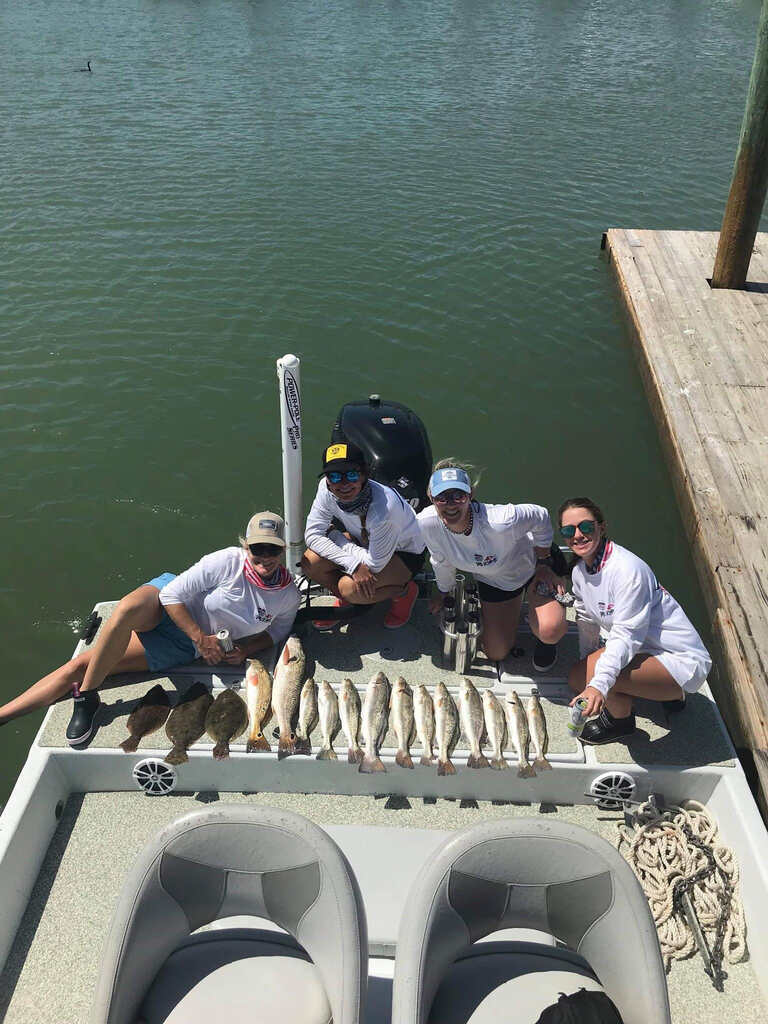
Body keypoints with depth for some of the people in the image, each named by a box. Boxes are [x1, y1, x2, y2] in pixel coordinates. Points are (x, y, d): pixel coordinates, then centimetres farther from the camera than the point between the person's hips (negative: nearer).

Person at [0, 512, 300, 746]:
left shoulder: (289, 596, -6)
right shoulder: (228, 561, -17)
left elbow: (277, 631, 13)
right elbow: (173, 593, -15)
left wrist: (245, 649, -7)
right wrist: (200, 638, -22)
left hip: (182, 647, 1)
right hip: (167, 609, -1)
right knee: (128, 609, -38)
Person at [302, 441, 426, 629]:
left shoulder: (384, 506, -39)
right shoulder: (326, 489, -23)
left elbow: (375, 564, -29)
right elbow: (313, 534, -19)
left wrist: (333, 533, -22)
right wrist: (355, 564, -31)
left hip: (405, 553, -6)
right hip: (364, 543, 6)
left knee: (350, 588, -29)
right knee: (310, 562, -18)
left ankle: (404, 592, 1)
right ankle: (345, 599, 12)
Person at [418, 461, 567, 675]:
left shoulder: (500, 521, -43)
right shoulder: (427, 523, -31)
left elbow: (540, 517, -21)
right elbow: (441, 560, -7)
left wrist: (544, 564, -13)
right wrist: (444, 593, 10)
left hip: (529, 563, -4)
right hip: (491, 580, 4)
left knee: (549, 631, -27)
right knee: (496, 652, 11)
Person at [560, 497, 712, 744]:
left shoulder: (628, 569, -27)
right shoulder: (580, 571, 0)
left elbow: (627, 635, -32)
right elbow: (587, 621, 13)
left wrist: (599, 684, -43)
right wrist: (587, 662, 22)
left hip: (683, 661, -10)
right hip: (643, 650, 10)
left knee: (594, 674, -30)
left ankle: (620, 720, 5)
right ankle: (670, 692, 19)